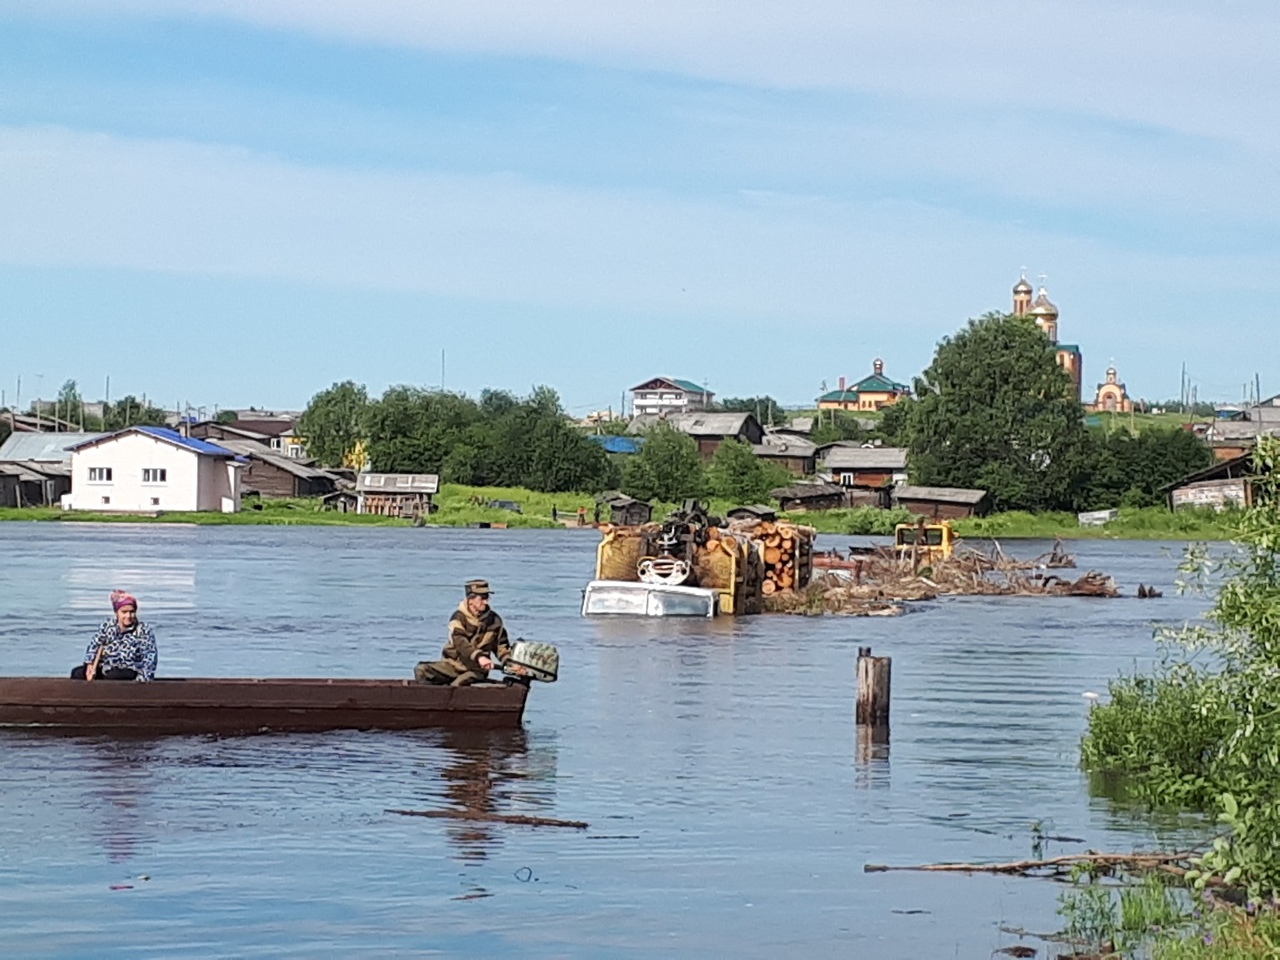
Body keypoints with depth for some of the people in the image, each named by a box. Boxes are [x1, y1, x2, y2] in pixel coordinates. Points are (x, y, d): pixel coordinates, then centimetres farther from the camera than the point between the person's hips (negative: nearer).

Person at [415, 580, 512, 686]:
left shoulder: (494, 620, 3)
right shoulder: (459, 617, -9)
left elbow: (502, 647, 12)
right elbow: (460, 643, -26)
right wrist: (479, 657, -44)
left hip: (477, 668, 0)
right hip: (455, 663, 0)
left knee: (458, 684, -33)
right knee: (421, 671, -22)